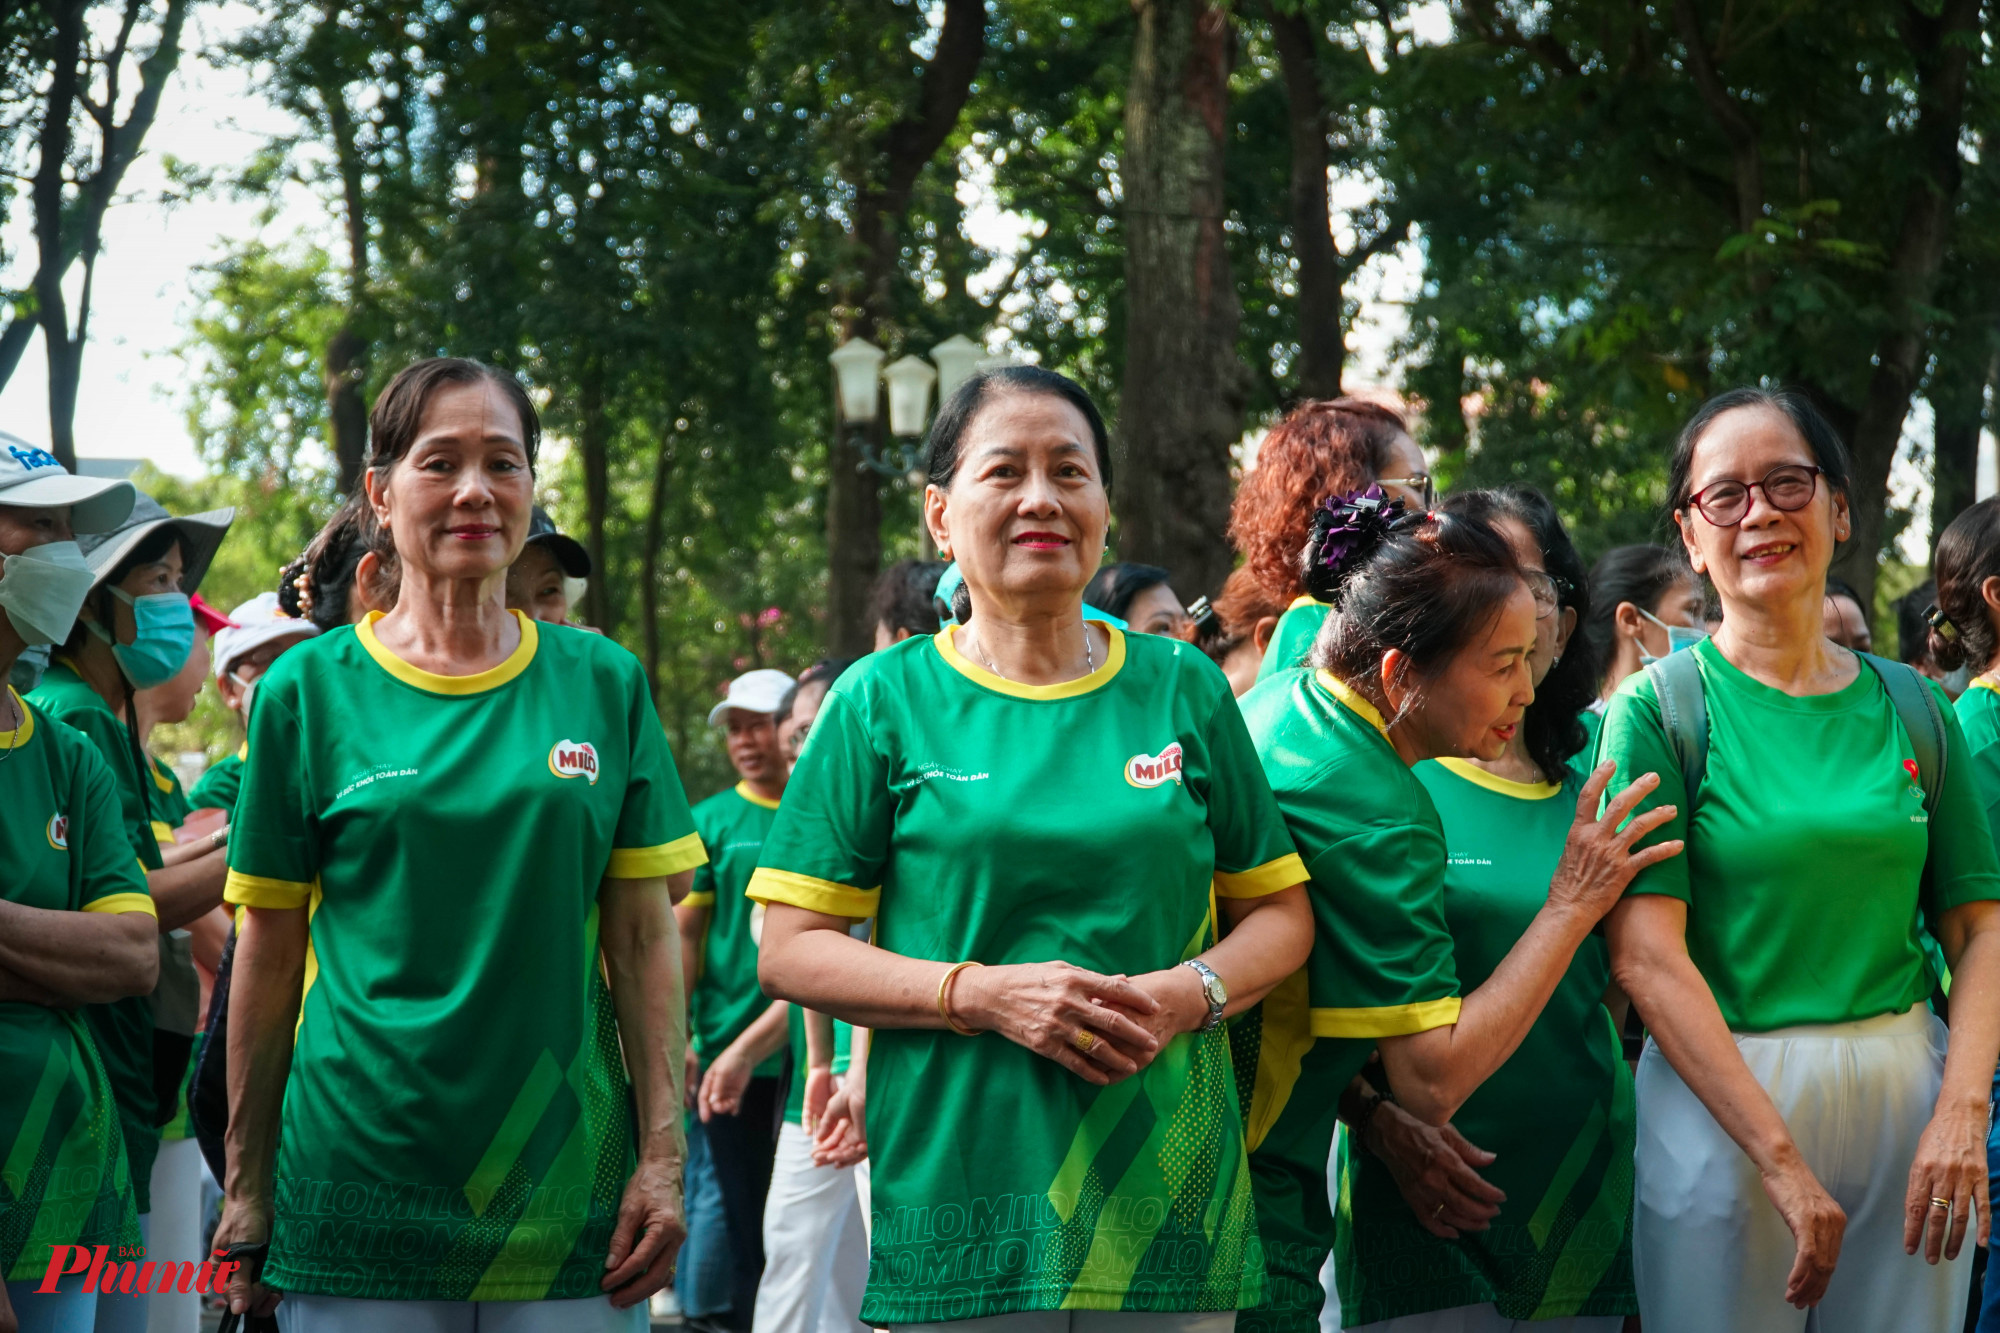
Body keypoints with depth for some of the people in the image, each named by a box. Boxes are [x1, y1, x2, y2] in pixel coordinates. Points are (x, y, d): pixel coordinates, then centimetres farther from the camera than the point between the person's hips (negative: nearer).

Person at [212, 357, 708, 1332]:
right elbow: (269, 956, 4)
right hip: (356, 1199, -1)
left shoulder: (602, 684, 5)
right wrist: (245, 1189, 4)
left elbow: (643, 941, 4)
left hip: (568, 1193, 1)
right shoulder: (308, 691, 1)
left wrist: (663, 1159, -2)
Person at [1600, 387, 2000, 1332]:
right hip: (1721, 1098, -3)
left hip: (1908, 1089, 3)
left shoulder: (1909, 707, 7)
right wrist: (1783, 1161, -19)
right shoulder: (1659, 707, -4)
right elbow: (1646, 957, -12)